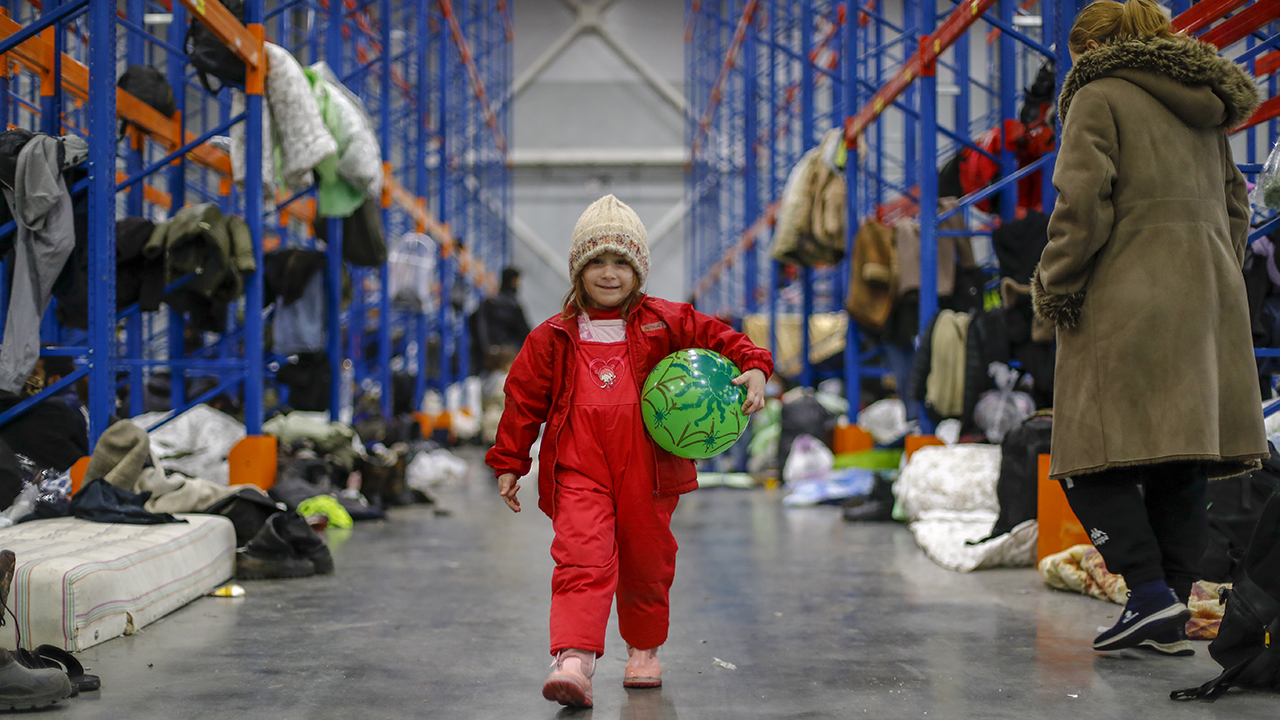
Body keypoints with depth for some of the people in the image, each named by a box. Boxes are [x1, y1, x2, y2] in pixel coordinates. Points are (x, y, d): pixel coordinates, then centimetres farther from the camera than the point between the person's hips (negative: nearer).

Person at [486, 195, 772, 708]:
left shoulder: (664, 323, 6)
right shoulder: (553, 339, 7)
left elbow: (716, 336, 6)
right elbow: (524, 399, 11)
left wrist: (752, 367, -13)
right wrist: (508, 463, 11)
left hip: (646, 467, 1)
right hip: (578, 468, -1)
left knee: (647, 562, 12)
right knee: (582, 558, -17)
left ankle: (644, 648, 34)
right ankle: (575, 659, -26)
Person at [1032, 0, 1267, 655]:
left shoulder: (1099, 97, -1)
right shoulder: (1204, 110, 22)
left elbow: (1083, 205, -11)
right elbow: (1233, 204, 22)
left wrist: (1056, 293, -6)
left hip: (1128, 305, -7)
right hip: (1209, 300, 7)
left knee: (1095, 462, -5)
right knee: (1179, 468, 6)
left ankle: (1151, 591, -18)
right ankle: (1169, 620, 5)